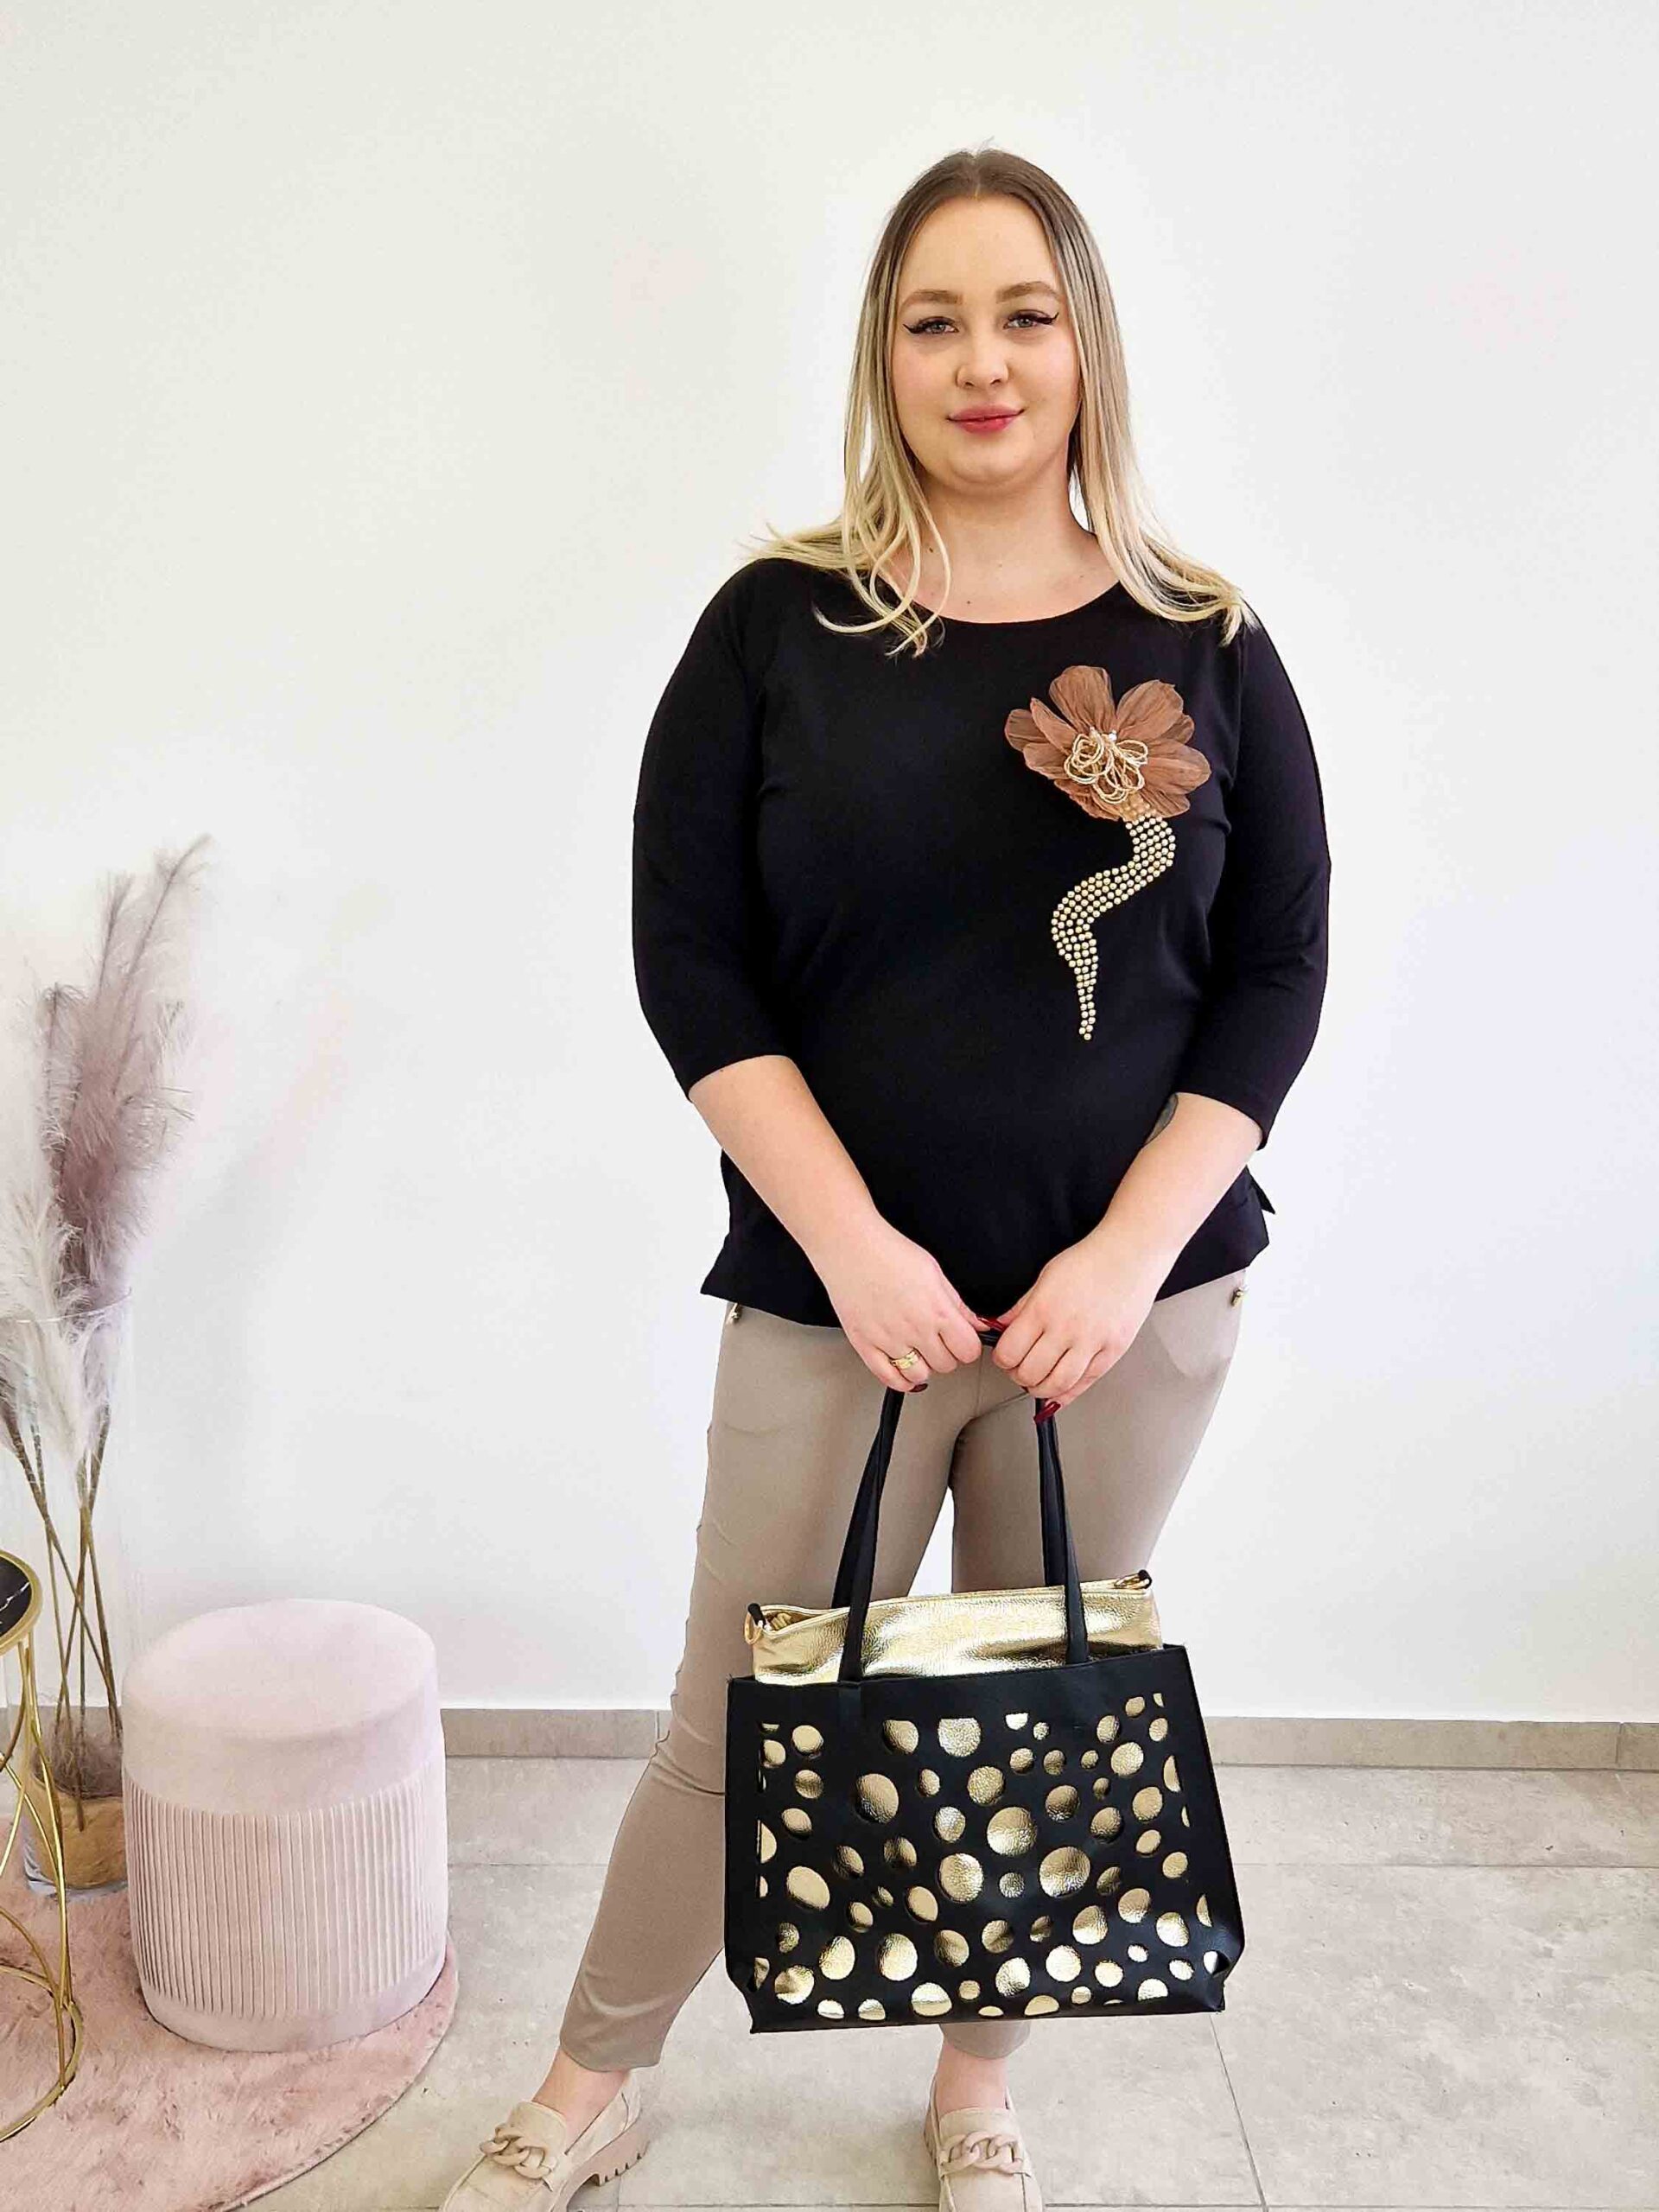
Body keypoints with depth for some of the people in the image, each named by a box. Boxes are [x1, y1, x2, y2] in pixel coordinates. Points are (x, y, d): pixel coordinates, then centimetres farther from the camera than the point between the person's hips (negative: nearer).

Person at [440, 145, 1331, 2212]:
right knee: (746, 1722, 10)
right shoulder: (780, 626, -2)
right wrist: (856, 1246, -14)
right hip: (835, 1292, -1)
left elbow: (1278, 971, 1)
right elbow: (689, 959, -6)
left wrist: (1128, 1253, -10)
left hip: (1134, 1296, 2)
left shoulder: (1204, 650, 1)